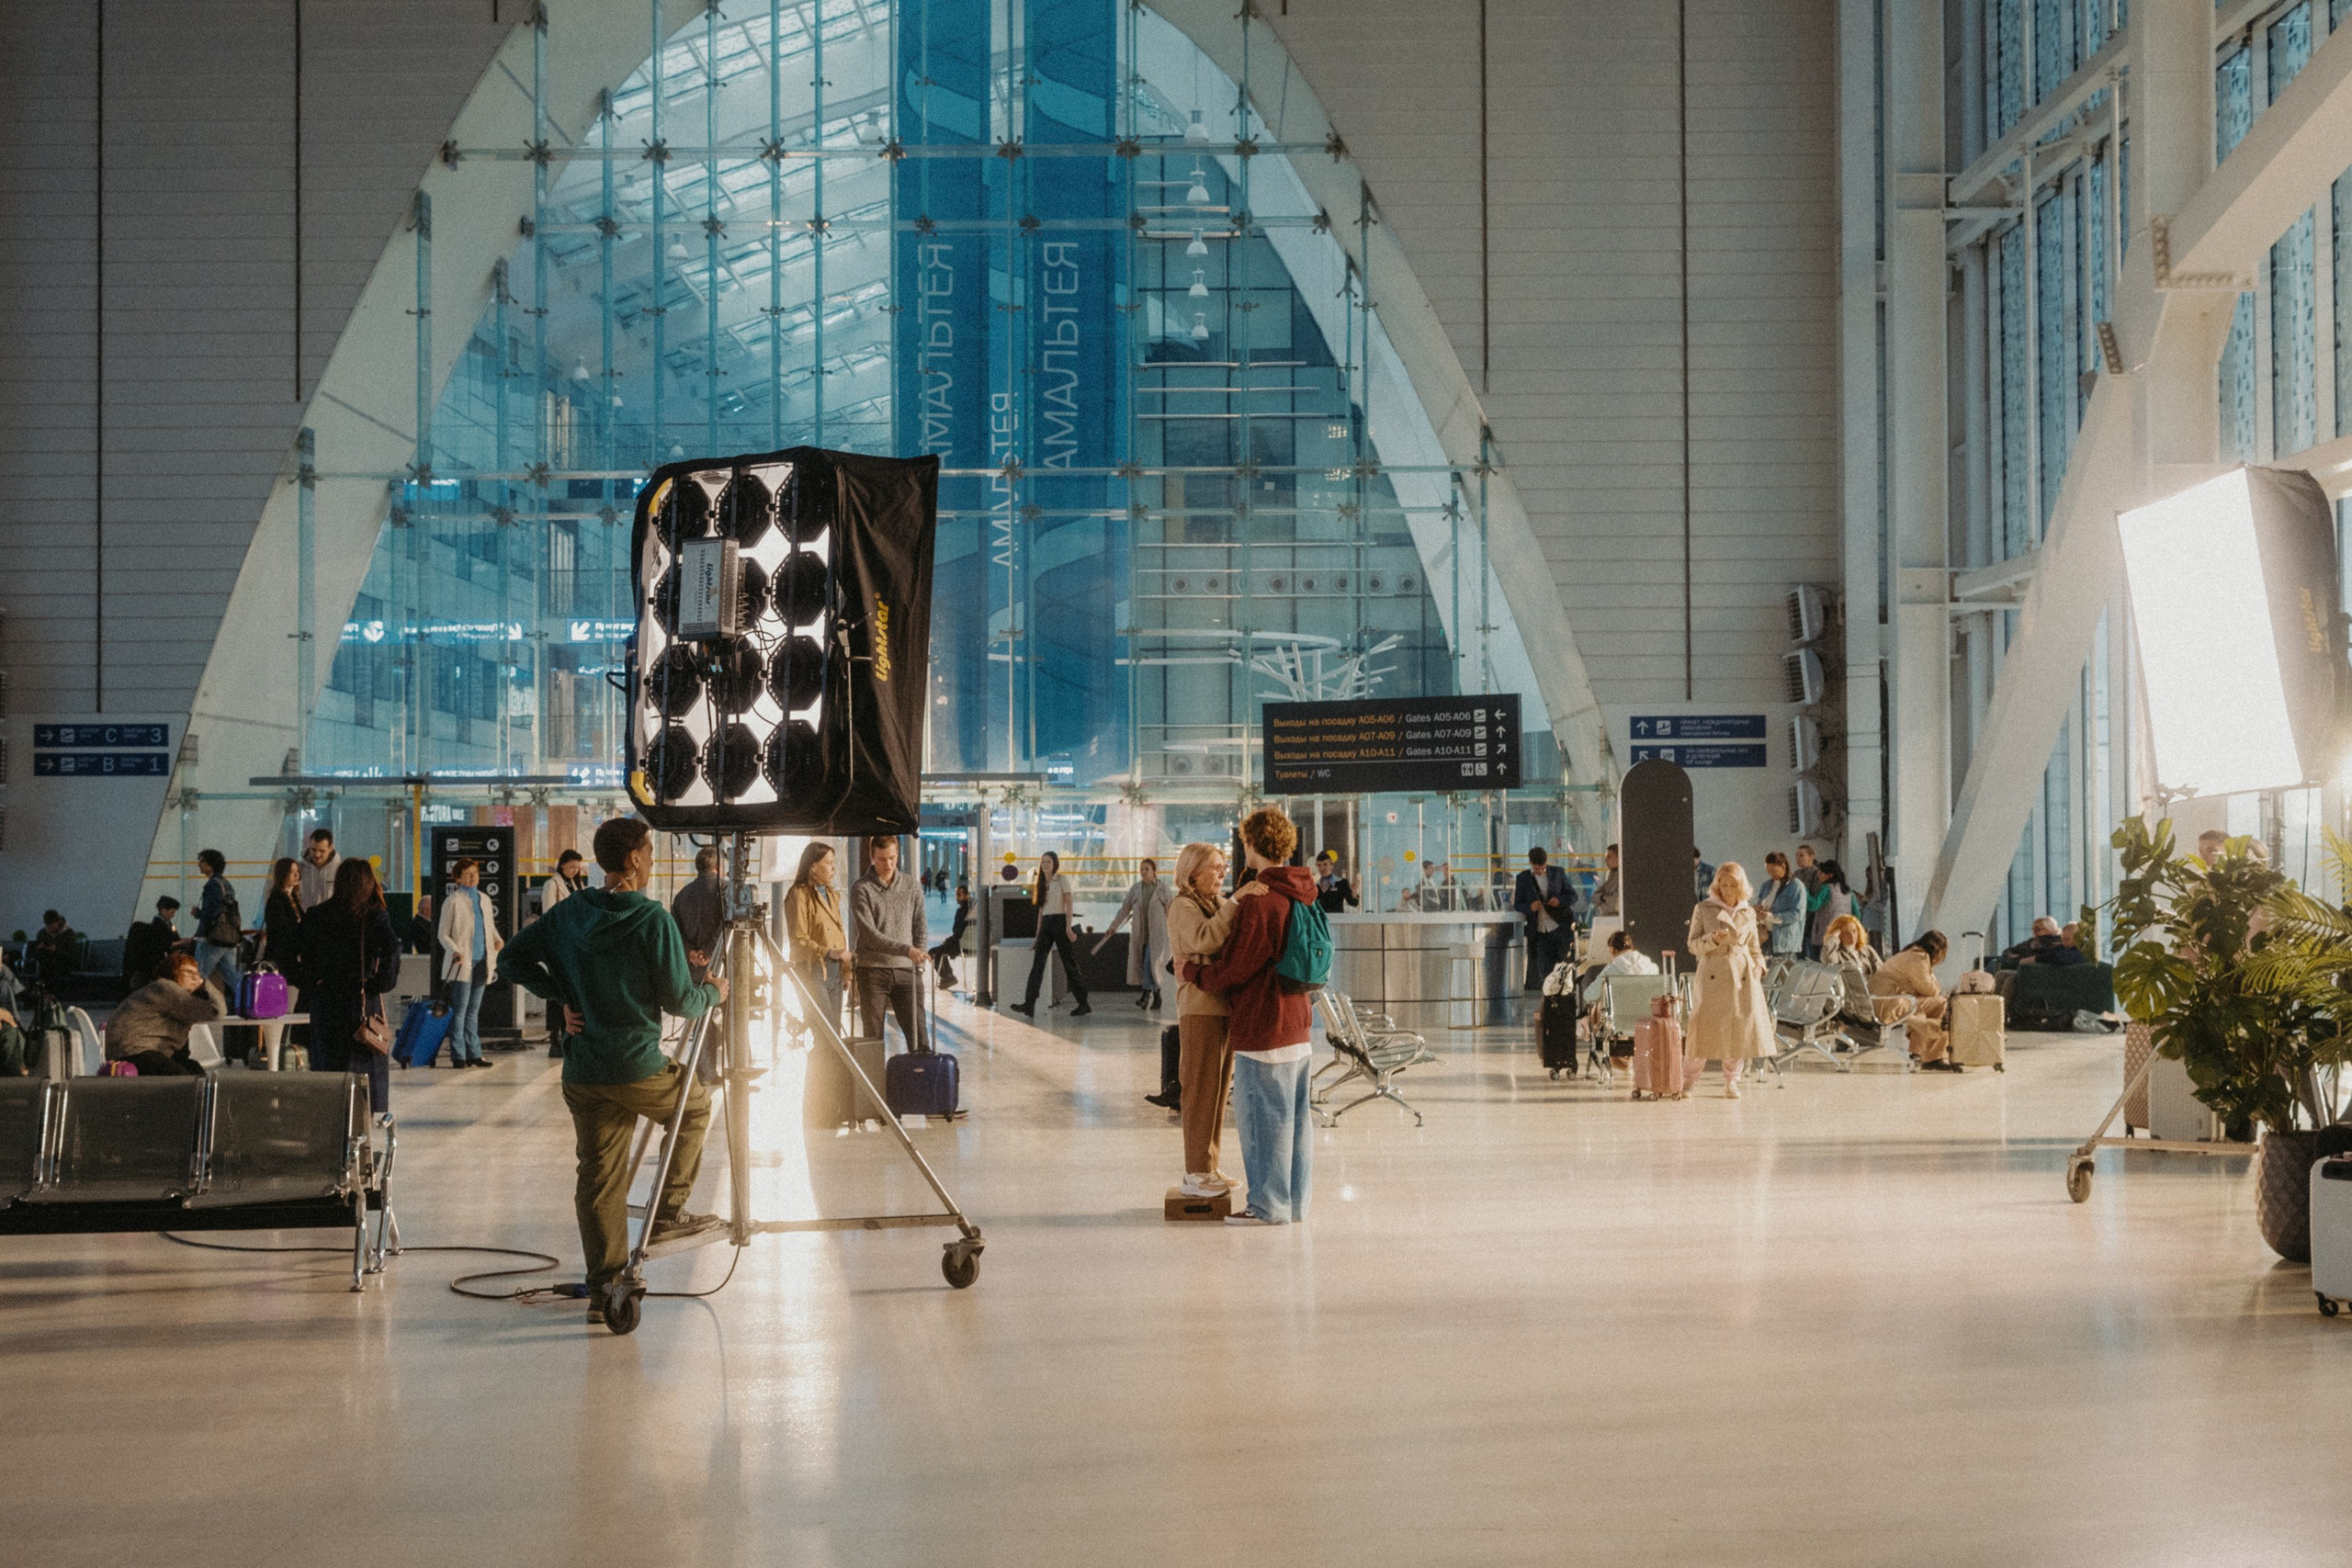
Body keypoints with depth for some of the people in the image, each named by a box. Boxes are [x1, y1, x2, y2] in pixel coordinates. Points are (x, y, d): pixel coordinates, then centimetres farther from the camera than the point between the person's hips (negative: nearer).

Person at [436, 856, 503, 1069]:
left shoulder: (485, 900, 15)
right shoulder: (453, 901, -2)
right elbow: (443, 934, -3)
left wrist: (498, 941, 1)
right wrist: (455, 951, -20)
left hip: (482, 962, 6)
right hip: (462, 963, -6)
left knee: (473, 1011, 10)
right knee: (460, 1010, -6)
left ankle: (474, 1054, 13)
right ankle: (458, 1056, -2)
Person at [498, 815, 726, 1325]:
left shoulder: (566, 914, 4)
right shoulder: (653, 921, -13)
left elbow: (511, 961, 9)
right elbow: (678, 1000, -9)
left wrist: (561, 996, 9)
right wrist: (714, 992, 11)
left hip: (581, 1073, 5)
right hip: (638, 1068, -5)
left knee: (598, 1177, 9)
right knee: (695, 1105, 23)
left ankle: (604, 1287, 7)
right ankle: (668, 1214, 19)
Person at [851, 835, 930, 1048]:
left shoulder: (912, 886, 10)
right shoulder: (861, 890, -4)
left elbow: (919, 928, 14)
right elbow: (869, 934, -13)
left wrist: (918, 962, 2)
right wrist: (907, 950, -22)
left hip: (905, 970, 3)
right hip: (872, 972, -3)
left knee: (917, 1032, -1)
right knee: (873, 1038, 0)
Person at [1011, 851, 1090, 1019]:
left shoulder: (1062, 880, -1)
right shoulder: (1042, 884, 16)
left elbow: (1069, 904, -7)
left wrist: (1068, 926, -17)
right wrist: (1038, 934, 15)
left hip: (1059, 922, -6)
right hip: (1045, 924, 6)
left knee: (1069, 965, -1)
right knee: (1037, 964, -8)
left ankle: (1083, 1004, 8)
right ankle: (1029, 1005, -17)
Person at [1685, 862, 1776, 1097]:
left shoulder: (1749, 913, 12)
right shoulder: (1703, 910, 3)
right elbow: (1692, 945, 1)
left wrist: (1758, 965, 4)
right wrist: (1713, 939, -16)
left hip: (1743, 976, 3)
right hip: (1713, 975, -3)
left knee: (1741, 1027, 0)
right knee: (1704, 1026, -5)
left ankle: (1732, 1082, 12)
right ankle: (1689, 1079, 11)